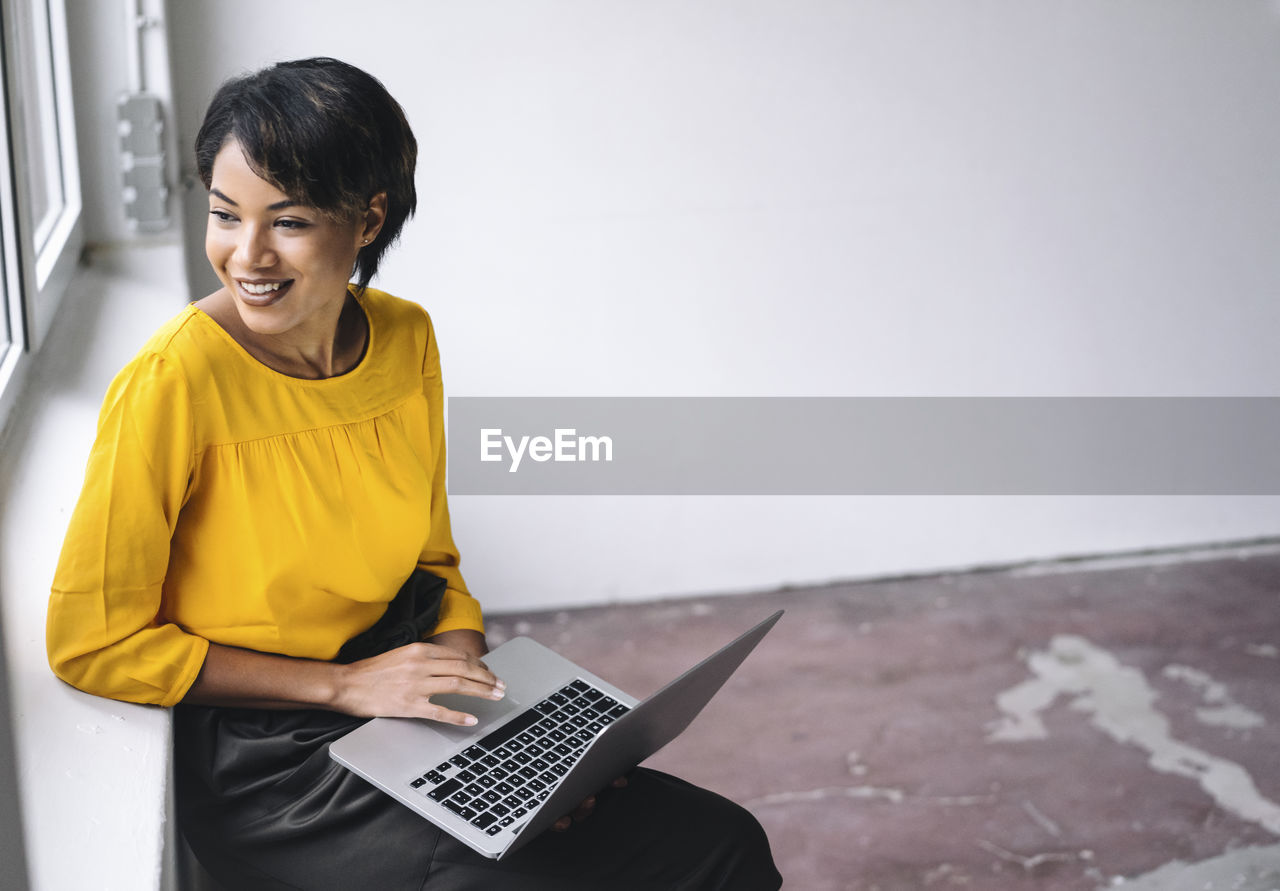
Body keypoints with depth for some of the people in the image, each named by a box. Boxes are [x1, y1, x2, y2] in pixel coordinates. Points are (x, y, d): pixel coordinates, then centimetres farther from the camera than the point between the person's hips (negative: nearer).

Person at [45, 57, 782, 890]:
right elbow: (93, 641, -14)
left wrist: (473, 675, -8)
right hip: (268, 769, -5)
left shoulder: (405, 339, 0)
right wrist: (344, 685, -17)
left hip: (412, 718, 6)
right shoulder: (177, 380, -19)